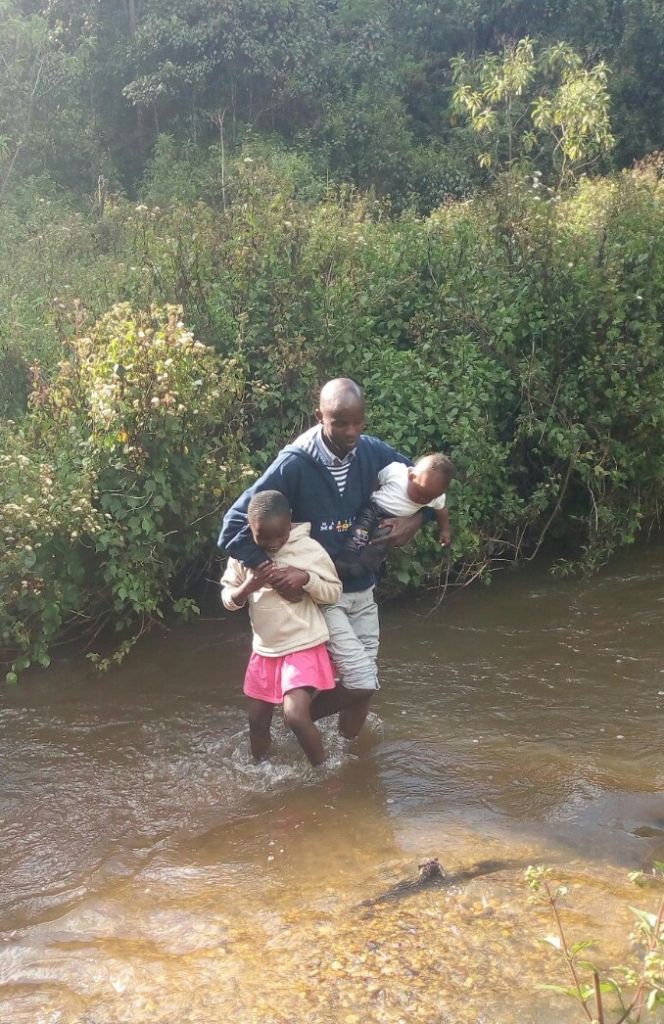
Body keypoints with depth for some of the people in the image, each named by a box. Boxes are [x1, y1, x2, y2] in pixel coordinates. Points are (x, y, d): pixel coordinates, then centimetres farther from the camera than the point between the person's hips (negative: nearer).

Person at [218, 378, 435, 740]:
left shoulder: (372, 452, -7)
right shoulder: (294, 464, -22)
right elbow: (234, 527, -21)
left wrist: (415, 521, -11)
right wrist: (274, 573, -29)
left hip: (362, 589, 5)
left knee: (363, 685, 11)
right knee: (362, 681, -12)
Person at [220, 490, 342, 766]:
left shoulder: (309, 549, -13)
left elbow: (334, 592, -5)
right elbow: (227, 599, 1)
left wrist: (306, 579, -23)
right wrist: (246, 588, -21)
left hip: (304, 647, -5)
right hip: (264, 650, 5)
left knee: (295, 716, -20)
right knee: (257, 720, 15)